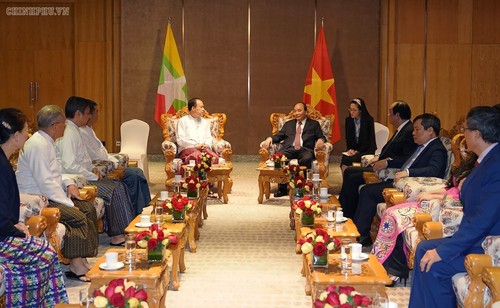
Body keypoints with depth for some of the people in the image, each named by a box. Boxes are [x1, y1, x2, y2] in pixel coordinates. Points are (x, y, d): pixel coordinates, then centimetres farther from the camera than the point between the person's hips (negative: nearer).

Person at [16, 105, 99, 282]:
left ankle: (82, 260, 1)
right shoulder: (38, 145, -20)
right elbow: (46, 183, -25)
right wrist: (69, 204, -21)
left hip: (48, 195, 11)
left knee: (88, 208, 1)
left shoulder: (46, 142, 12)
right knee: (77, 217, -23)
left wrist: (69, 184, 6)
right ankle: (76, 267, -14)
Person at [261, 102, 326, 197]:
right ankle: (282, 189, -24)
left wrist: (320, 140, -13)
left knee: (306, 159, -38)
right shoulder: (288, 124, 29)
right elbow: (278, 136, 21)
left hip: (305, 149, -2)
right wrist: (270, 139, -1)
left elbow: (321, 137, 12)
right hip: (289, 149, 2)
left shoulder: (314, 124, 21)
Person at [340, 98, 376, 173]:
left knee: (347, 160, -30)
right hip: (353, 149, 4)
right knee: (344, 158, -28)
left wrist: (358, 151, -17)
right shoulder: (348, 120, 8)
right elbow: (348, 138, 13)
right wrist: (350, 149, -8)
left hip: (367, 150, -4)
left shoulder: (368, 120, -6)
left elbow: (370, 139, -7)